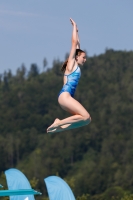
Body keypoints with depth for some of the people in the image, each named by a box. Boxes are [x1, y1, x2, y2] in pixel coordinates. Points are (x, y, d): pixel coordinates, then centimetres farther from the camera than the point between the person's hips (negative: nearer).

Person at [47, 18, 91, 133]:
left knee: (87, 119, 0)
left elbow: (77, 44, 33)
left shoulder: (76, 65, 23)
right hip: (64, 96, -9)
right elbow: (74, 43, 3)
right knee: (85, 116, -18)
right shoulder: (71, 63, 3)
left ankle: (60, 127, -2)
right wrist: (74, 27, 10)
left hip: (67, 97, 9)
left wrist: (77, 31, 39)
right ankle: (59, 123, -13)